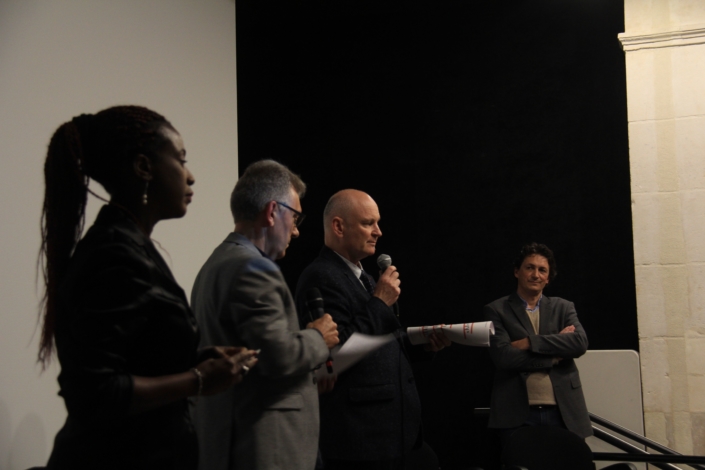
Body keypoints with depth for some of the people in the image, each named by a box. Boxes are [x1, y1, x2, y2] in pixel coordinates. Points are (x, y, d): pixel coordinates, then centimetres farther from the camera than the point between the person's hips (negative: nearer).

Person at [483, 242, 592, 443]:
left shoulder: (563, 307, 13)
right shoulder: (497, 310, 5)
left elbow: (580, 343, -5)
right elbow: (503, 356, -10)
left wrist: (529, 342, -11)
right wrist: (556, 353, -7)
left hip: (563, 412, 3)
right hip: (518, 415, -2)